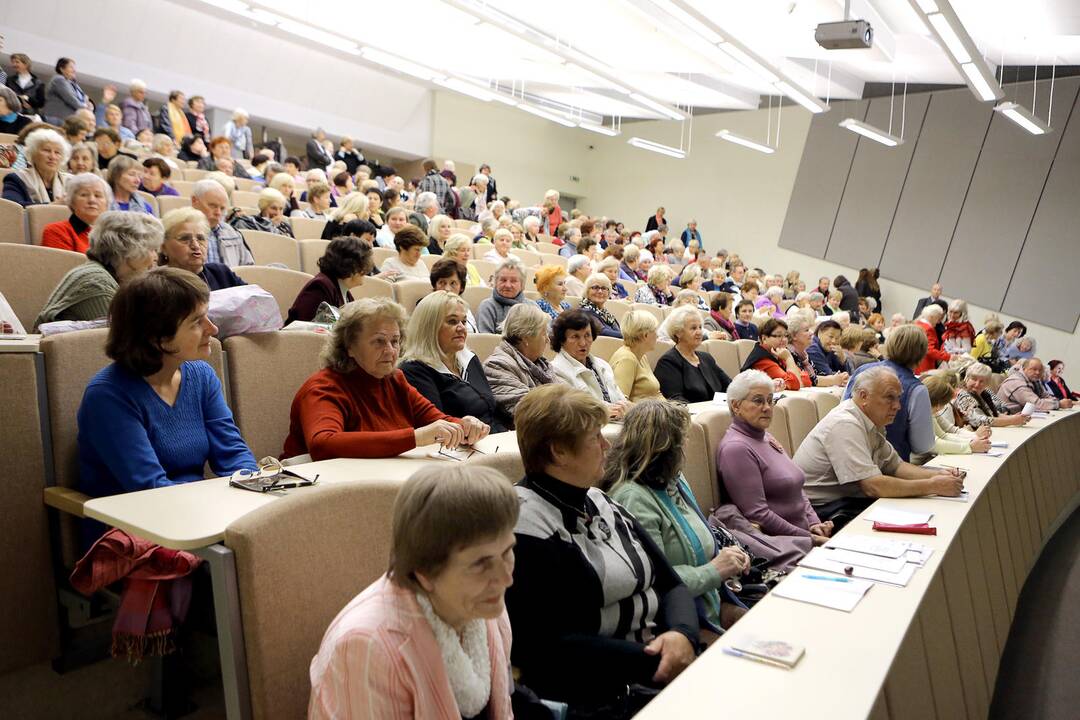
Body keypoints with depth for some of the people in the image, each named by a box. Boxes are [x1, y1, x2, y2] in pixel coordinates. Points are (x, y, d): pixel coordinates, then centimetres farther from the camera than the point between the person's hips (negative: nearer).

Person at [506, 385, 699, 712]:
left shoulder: (599, 501, 11)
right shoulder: (524, 520, -14)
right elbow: (544, 647, -19)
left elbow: (671, 583, 10)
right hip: (605, 695, -7)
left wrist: (683, 634, -12)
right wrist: (653, 662, -19)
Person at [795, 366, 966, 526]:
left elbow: (895, 466, 15)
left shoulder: (871, 422, 9)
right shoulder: (845, 425, -22)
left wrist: (937, 475, -2)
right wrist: (933, 486, -19)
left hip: (844, 500, 9)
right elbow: (873, 485, -27)